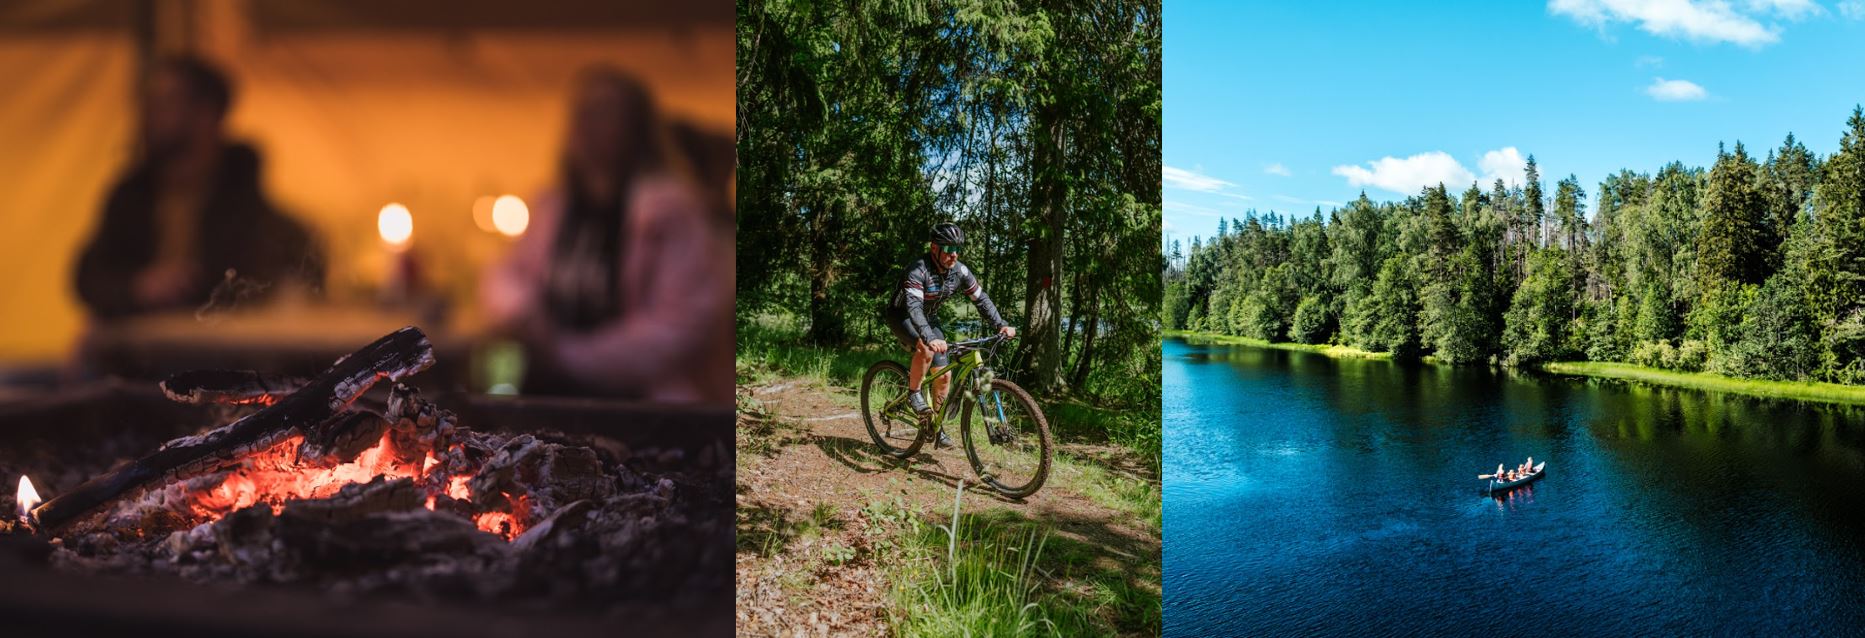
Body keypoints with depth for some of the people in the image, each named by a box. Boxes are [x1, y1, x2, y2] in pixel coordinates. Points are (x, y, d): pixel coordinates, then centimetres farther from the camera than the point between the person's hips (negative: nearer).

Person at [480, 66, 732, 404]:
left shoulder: (671, 208, -10)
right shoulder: (555, 206, 13)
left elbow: (682, 325, -17)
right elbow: (507, 274, 19)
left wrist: (572, 356, -18)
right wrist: (518, 308, -6)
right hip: (548, 394, 7)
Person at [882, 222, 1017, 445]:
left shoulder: (960, 271, -13)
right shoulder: (919, 269, -33)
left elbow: (981, 299, -4)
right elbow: (913, 306, -45)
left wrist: (1001, 325, -17)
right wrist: (930, 338, -59)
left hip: (928, 319, 6)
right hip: (901, 316, -6)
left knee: (943, 375, 0)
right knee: (926, 349, -36)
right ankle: (913, 393, -13)